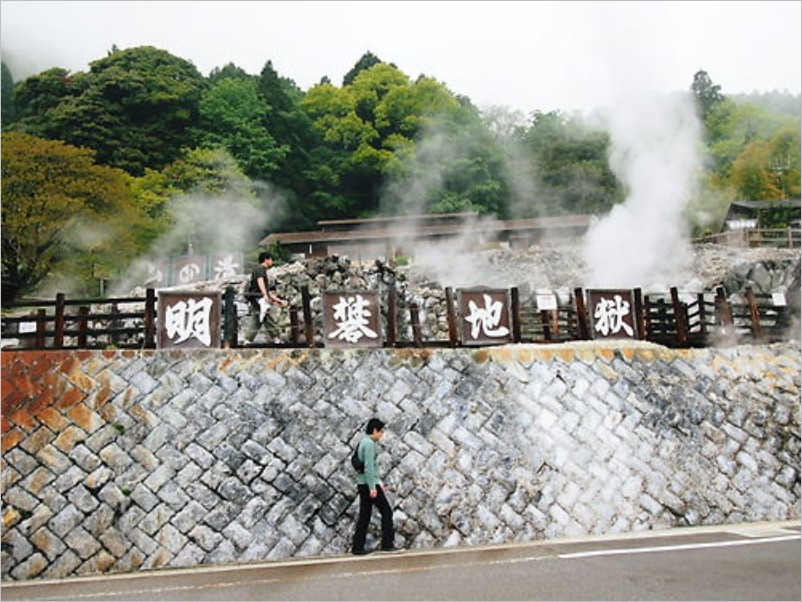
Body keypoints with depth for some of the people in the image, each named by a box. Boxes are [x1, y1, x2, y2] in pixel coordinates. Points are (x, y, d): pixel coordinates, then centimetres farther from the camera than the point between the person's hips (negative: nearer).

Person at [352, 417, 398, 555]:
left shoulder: (365, 442, 17)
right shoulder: (369, 443, -14)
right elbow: (369, 466, -20)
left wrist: (378, 481, 23)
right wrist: (373, 487, -20)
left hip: (363, 484, 9)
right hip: (369, 484, -9)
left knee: (364, 516, 10)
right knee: (386, 511, 0)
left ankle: (357, 547, 10)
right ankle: (387, 544, 4)